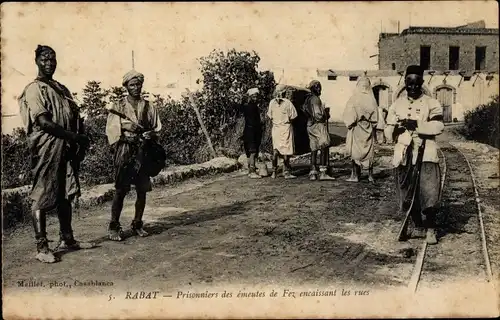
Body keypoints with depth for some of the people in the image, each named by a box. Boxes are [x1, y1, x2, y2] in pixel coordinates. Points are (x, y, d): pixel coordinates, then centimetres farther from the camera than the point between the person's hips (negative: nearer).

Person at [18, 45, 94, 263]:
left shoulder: (61, 89, 19)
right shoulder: (34, 89, -5)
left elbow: (76, 117, 16)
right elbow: (43, 122, -15)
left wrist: (81, 138, -1)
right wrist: (75, 136, -16)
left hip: (66, 149, 8)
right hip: (46, 149, -8)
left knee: (66, 195, 12)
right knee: (42, 198, -4)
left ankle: (67, 239, 23)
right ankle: (42, 247, 0)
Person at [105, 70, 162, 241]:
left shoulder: (148, 107, 11)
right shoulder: (118, 105, 4)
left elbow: (157, 128, 12)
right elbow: (110, 128, -2)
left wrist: (151, 134, -8)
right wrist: (124, 125, -17)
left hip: (143, 151, 3)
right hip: (124, 151, -3)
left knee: (142, 190, 6)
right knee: (120, 190, -4)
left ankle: (137, 224, 20)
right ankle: (114, 227, 4)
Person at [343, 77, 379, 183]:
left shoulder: (354, 99, -11)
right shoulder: (372, 99, -3)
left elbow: (348, 115, -11)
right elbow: (375, 117, 2)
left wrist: (349, 124, 2)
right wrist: (372, 126, 13)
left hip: (357, 128, -3)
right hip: (369, 129, 3)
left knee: (355, 151, 4)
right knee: (369, 152, 11)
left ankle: (355, 175, 5)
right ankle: (370, 175, 14)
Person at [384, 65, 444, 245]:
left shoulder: (432, 104, 3)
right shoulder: (397, 105, 13)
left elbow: (438, 127, -11)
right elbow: (388, 133, 11)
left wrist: (417, 125, -21)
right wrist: (395, 129, -11)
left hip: (425, 155, -3)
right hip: (404, 155, 3)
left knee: (429, 194, -11)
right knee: (408, 194, 8)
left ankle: (430, 230, 5)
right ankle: (418, 226, 26)